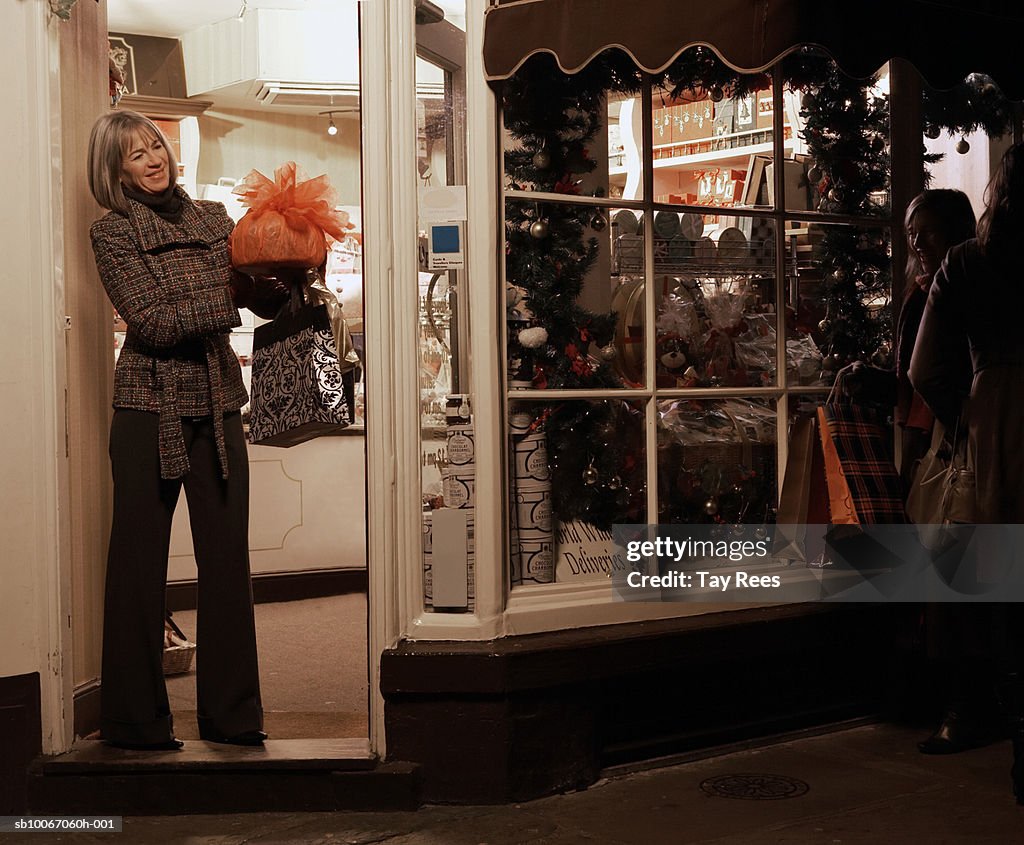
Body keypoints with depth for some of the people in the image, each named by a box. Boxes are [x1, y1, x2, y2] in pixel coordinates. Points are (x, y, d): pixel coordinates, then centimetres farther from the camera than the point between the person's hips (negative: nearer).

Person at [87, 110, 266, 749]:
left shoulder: (214, 218, 14)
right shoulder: (114, 233, 1)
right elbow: (152, 323, -10)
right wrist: (228, 302, -14)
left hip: (219, 406, 4)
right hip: (151, 407, -4)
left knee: (228, 559, 5)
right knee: (141, 561, 1)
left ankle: (231, 714, 14)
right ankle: (137, 720, 13)